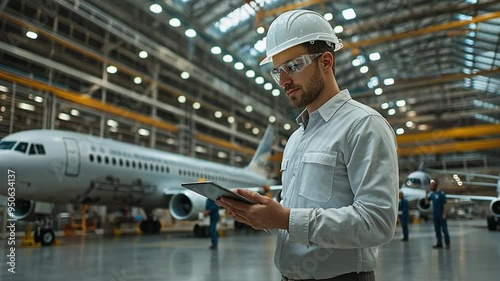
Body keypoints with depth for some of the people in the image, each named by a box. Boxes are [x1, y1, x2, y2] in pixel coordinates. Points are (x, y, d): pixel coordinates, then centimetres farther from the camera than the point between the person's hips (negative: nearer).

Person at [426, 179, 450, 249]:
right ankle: (439, 243, 16)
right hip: (435, 215, 6)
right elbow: (427, 202, 8)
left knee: (444, 229, -1)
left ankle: (447, 243, 7)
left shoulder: (441, 193, -11)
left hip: (441, 215, -6)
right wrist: (427, 194, -4)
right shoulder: (431, 194, 7)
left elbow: (444, 204, -12)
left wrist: (444, 214, -16)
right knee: (437, 230, 9)